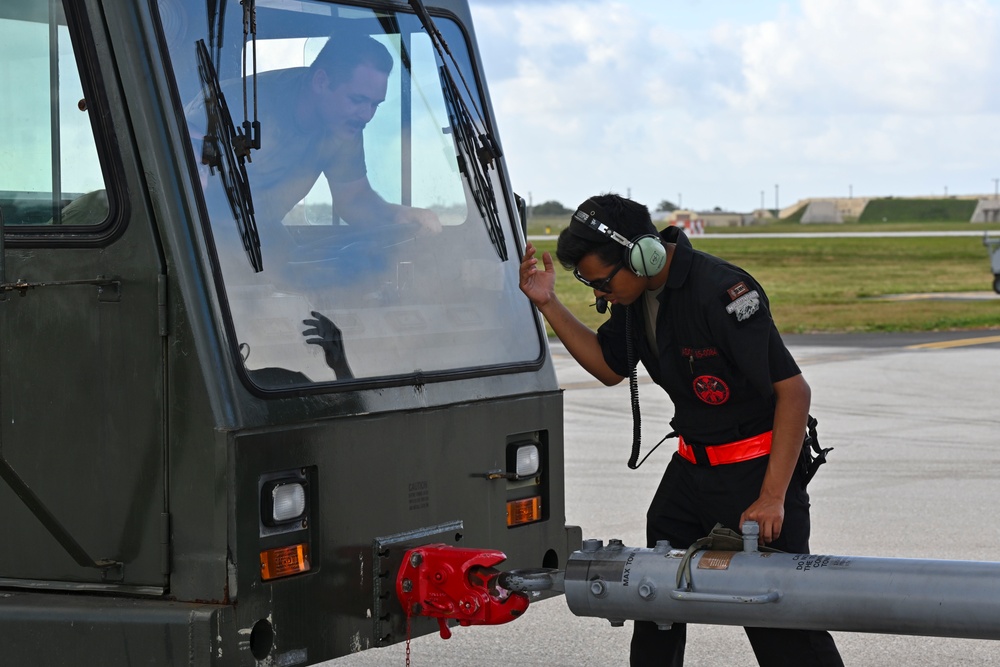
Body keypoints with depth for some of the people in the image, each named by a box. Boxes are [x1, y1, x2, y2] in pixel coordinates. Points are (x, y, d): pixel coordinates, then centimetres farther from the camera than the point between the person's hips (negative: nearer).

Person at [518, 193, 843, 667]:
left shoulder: (722, 292, -25)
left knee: (781, 624, -8)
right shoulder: (635, 295, 1)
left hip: (756, 468, -8)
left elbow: (793, 391, -24)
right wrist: (548, 304, 5)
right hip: (692, 465, 8)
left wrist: (772, 497, -23)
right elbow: (610, 368, 18)